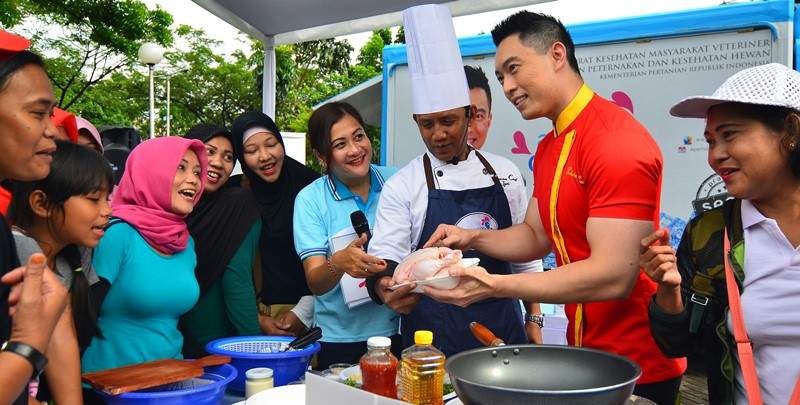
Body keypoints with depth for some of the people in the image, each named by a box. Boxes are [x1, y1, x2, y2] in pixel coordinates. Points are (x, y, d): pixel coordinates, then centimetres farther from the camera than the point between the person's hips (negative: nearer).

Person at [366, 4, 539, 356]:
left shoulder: (505, 173, 4)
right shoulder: (401, 186, -5)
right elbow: (385, 261, -10)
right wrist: (385, 288, -32)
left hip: (503, 328, 3)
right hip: (434, 339, -2)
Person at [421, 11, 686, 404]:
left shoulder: (616, 141, -23)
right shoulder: (548, 149, 8)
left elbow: (614, 276, -28)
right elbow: (536, 236, 13)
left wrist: (493, 285, -29)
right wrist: (472, 238, -5)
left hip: (635, 364, -8)